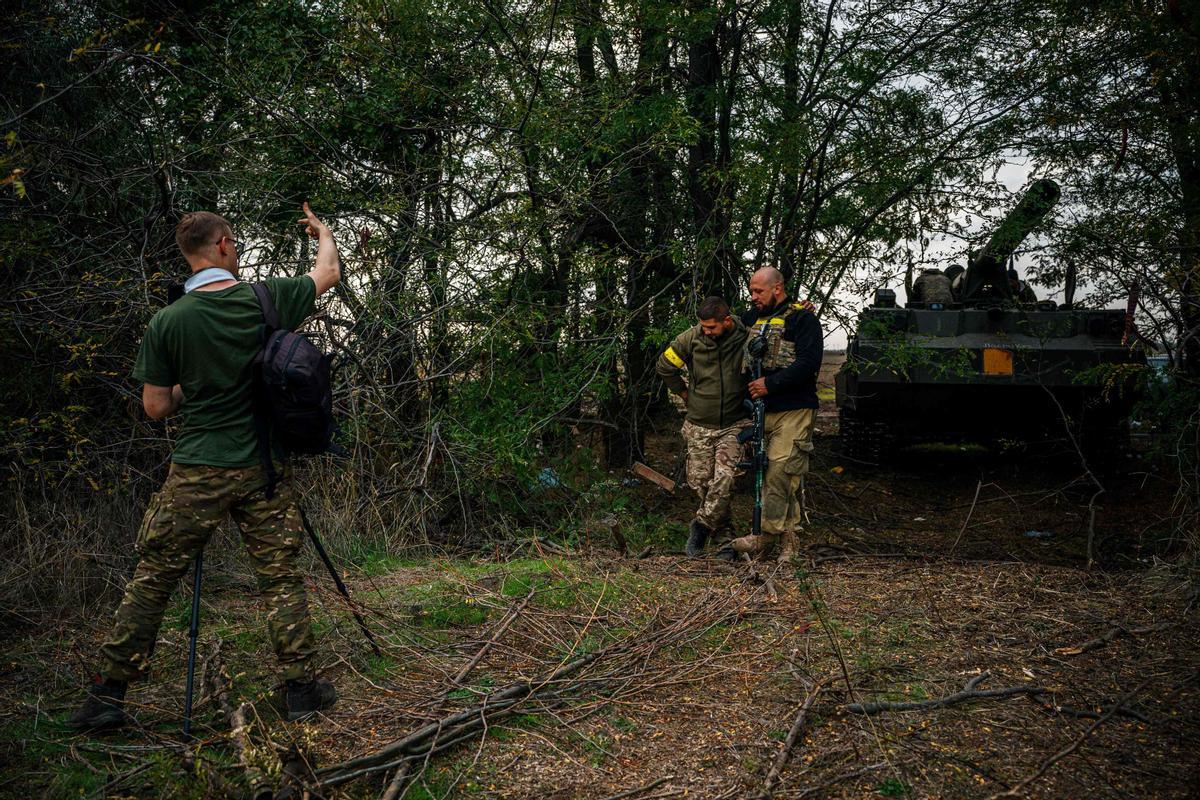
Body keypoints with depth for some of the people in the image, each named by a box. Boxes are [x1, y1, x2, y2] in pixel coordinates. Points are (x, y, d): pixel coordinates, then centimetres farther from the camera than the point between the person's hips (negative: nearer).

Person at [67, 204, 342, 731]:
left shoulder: (167, 322, -5)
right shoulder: (266, 300, -4)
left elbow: (156, 407, 0)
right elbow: (329, 273, 14)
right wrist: (322, 233, 34)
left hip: (196, 474, -1)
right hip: (263, 470, 1)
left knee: (152, 579, 9)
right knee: (280, 577, 9)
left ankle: (108, 695, 15)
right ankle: (302, 687, 14)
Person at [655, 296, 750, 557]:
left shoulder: (746, 337, -10)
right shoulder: (691, 338, -9)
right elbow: (664, 367, 5)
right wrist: (684, 393, 7)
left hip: (733, 424, -1)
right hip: (699, 425, 2)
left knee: (724, 477, -17)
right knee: (699, 480, 4)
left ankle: (702, 525, 1)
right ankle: (720, 519, 29)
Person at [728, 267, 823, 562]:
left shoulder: (802, 318, -3)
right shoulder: (751, 318, 18)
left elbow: (809, 363, -15)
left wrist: (771, 384, -17)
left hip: (793, 410, -6)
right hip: (761, 411, 7)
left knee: (779, 473, -11)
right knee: (773, 477, 6)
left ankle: (765, 537, -7)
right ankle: (788, 540, 11)